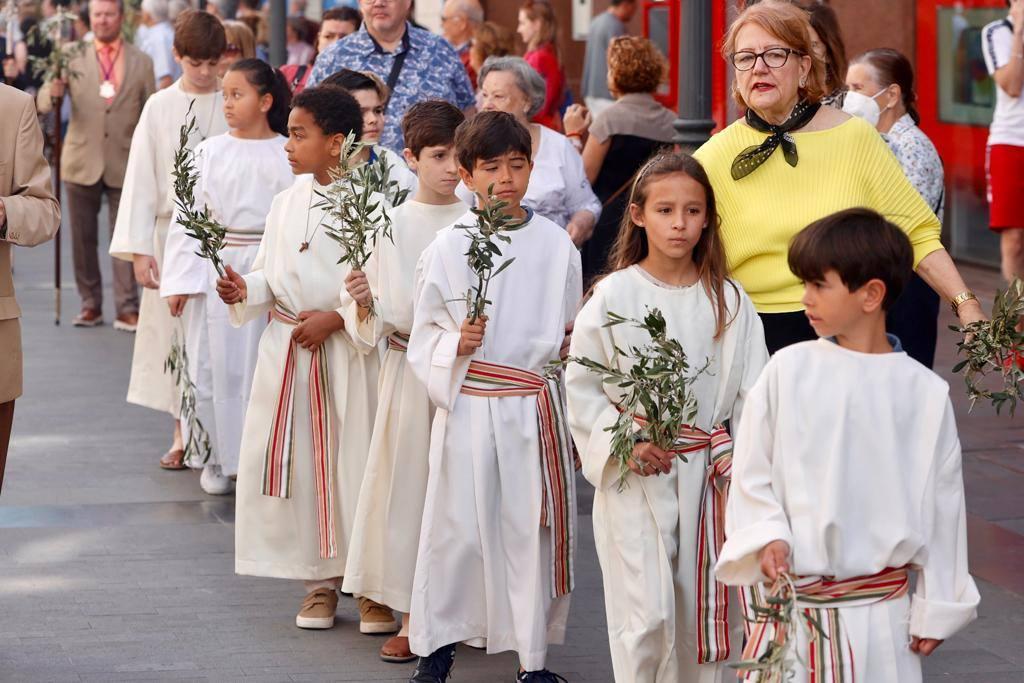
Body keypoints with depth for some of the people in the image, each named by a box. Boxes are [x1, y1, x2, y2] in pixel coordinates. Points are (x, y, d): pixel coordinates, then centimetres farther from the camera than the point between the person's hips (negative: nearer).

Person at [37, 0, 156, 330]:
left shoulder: (141, 62, 6)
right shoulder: (74, 59, 5)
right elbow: (43, 104, -2)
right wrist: (52, 92, -26)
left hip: (125, 164, -1)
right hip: (82, 162, 1)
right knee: (83, 239, 6)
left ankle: (127, 309, 1)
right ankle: (90, 305, 17)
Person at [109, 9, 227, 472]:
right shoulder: (160, 108, 2)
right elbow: (141, 179, 0)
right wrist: (138, 249, -6)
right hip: (173, 232, 1)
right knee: (174, 332, 5)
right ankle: (183, 435, 14)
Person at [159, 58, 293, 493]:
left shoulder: (288, 156, -1)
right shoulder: (209, 153, 2)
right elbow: (186, 217, 1)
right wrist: (179, 281, -5)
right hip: (215, 270, 1)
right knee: (215, 366, 5)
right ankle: (219, 458, 17)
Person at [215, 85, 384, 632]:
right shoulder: (287, 202, 8)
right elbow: (272, 274, 14)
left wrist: (337, 319, -18)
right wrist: (246, 290, -5)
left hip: (347, 353, -5)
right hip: (286, 350, 5)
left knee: (353, 462, -3)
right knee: (294, 461, 4)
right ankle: (320, 582, 16)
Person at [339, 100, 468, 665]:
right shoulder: (391, 226, -1)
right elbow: (373, 326, -1)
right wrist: (363, 304, -21)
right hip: (409, 371, -1)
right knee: (409, 484, 1)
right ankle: (411, 617, 10)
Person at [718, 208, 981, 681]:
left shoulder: (925, 393, -2)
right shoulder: (788, 371, -2)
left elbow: (941, 504, 5)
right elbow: (750, 472, 4)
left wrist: (936, 609, 7)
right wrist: (767, 537, -13)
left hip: (880, 609, 0)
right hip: (791, 600, 0)